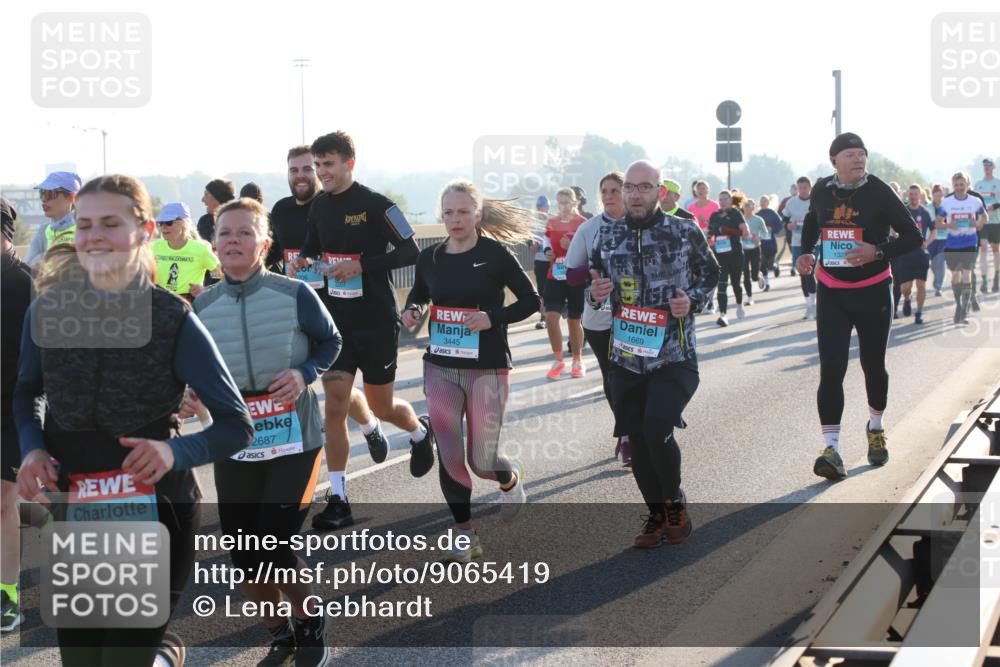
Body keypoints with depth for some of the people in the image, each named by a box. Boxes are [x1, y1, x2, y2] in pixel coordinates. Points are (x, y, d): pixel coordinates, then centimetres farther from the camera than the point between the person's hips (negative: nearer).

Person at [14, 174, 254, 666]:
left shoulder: (174, 320, -13)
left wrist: (175, 451, -28)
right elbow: (26, 392, 12)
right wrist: (32, 449, -8)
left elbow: (236, 427, -10)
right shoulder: (48, 308, -5)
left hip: (153, 510, -3)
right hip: (70, 513, 3)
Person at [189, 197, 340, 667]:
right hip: (234, 448, 4)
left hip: (295, 442, -3)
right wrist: (190, 395, -13)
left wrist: (305, 373, -16)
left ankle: (310, 626, 20)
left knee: (274, 549, -10)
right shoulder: (201, 308, -2)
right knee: (245, 560, 6)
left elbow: (331, 343, 2)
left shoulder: (295, 295, -11)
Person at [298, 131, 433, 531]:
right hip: (336, 321, 5)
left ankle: (420, 432, 45)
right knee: (335, 405, -4)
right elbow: (311, 247, 19)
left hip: (377, 321, -4)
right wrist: (305, 260, -5)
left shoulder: (375, 205, -13)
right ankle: (338, 501, 0)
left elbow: (410, 252, -14)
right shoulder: (319, 206, 5)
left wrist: (361, 265, -23)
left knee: (381, 407, 9)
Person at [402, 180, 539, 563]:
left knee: (481, 462, 2)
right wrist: (412, 310, -1)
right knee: (449, 457, -4)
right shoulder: (430, 257, 2)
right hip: (441, 368, 3)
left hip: (487, 369, -3)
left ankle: (511, 478, 39)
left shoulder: (495, 255, -9)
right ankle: (465, 535, 13)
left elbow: (531, 301, -3)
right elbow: (418, 292, 21)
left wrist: (493, 318, -19)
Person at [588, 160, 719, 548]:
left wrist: (692, 301, -10)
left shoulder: (686, 232, -4)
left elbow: (710, 274, 9)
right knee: (637, 440, 8)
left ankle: (675, 503, 9)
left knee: (657, 430, -18)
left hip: (674, 356, -4)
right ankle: (656, 514, 28)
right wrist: (595, 294, -8)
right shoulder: (606, 236, 4)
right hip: (626, 356, 4)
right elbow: (595, 287, 16)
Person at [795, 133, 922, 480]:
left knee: (873, 366, 13)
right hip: (831, 294, 1)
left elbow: (912, 236, -8)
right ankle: (831, 449, -14)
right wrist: (806, 252, 6)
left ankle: (875, 429, 39)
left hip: (872, 293, -1)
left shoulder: (879, 192, -11)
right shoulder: (821, 191, -1)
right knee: (831, 369, -10)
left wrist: (878, 252, -23)